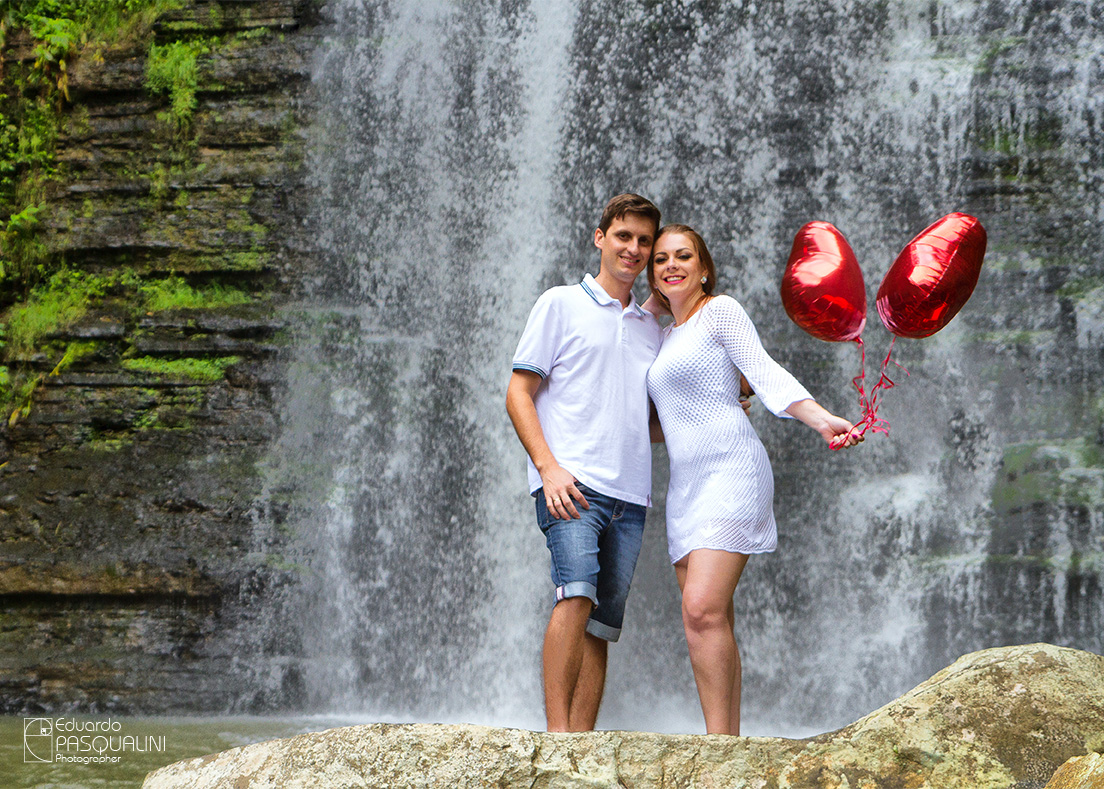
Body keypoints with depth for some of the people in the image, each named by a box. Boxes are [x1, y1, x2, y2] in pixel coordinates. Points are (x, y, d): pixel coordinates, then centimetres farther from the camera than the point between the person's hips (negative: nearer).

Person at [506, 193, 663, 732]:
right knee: (577, 594, -24)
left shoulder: (652, 326, 23)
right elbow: (519, 394, 3)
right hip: (570, 484, -5)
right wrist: (548, 466, -11)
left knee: (603, 623, 0)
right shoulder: (561, 305, 9)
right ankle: (556, 732, -25)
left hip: (630, 494, 5)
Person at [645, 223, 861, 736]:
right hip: (685, 483, 8)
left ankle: (719, 745, -21)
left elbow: (766, 374, -13)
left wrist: (822, 419, -27)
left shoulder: (720, 311, 0)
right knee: (709, 619, 0)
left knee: (703, 609, -21)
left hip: (730, 470, -8)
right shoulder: (665, 333, 22)